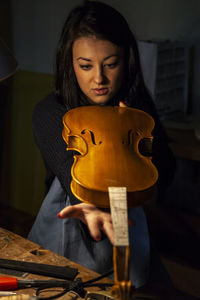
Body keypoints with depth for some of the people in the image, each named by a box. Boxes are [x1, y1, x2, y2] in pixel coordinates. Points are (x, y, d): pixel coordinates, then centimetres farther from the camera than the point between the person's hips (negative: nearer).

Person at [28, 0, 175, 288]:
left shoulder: (138, 103, -1)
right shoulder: (49, 112, -12)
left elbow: (163, 177, -3)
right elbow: (72, 170, -30)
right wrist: (92, 207, -52)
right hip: (67, 240, -2)